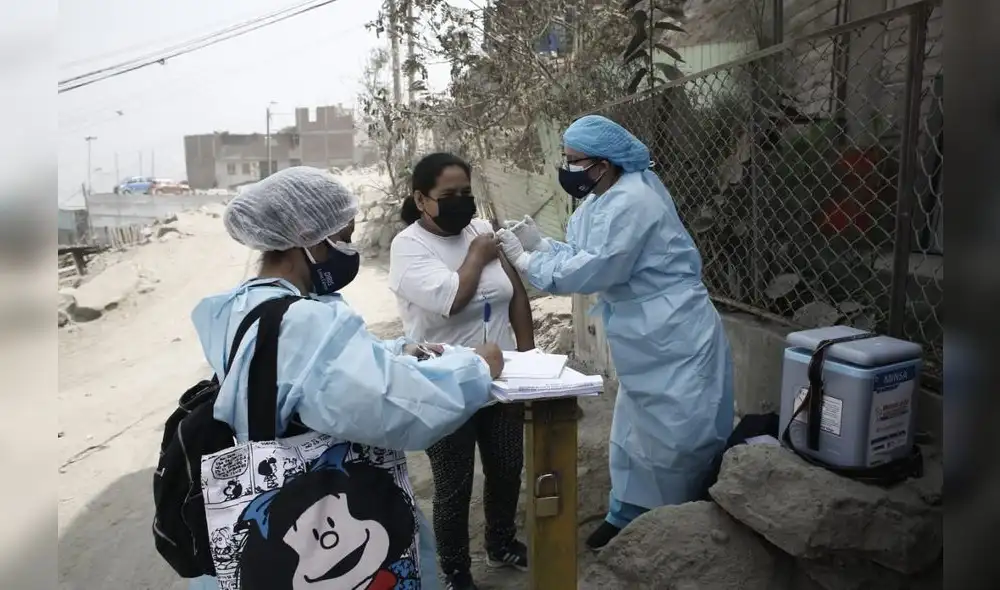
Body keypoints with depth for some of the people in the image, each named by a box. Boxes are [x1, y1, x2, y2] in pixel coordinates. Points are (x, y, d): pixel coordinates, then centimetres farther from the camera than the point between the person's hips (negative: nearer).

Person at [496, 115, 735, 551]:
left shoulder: (631, 203, -24)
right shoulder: (602, 200, 9)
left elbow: (592, 270, -26)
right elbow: (578, 253, 8)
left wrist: (525, 260, -18)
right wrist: (539, 243, -8)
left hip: (674, 341, -10)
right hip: (646, 342, 11)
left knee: (675, 441, 1)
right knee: (634, 431, 21)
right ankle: (626, 516, 37)